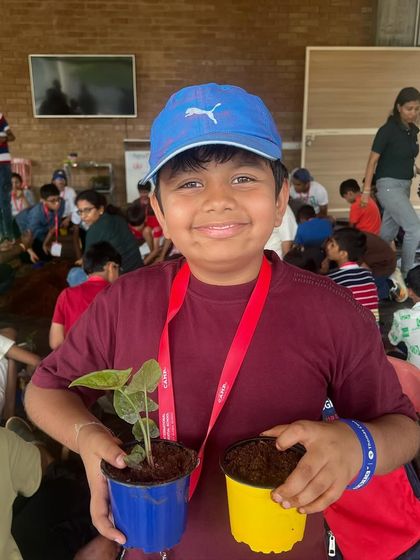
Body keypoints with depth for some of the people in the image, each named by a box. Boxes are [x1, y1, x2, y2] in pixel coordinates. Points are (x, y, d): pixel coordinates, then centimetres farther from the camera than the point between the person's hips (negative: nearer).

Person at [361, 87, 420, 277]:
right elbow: (372, 161, -11)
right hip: (389, 185, -8)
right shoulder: (388, 130, -12)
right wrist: (366, 191, -13)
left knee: (388, 234, 14)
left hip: (404, 186, 8)